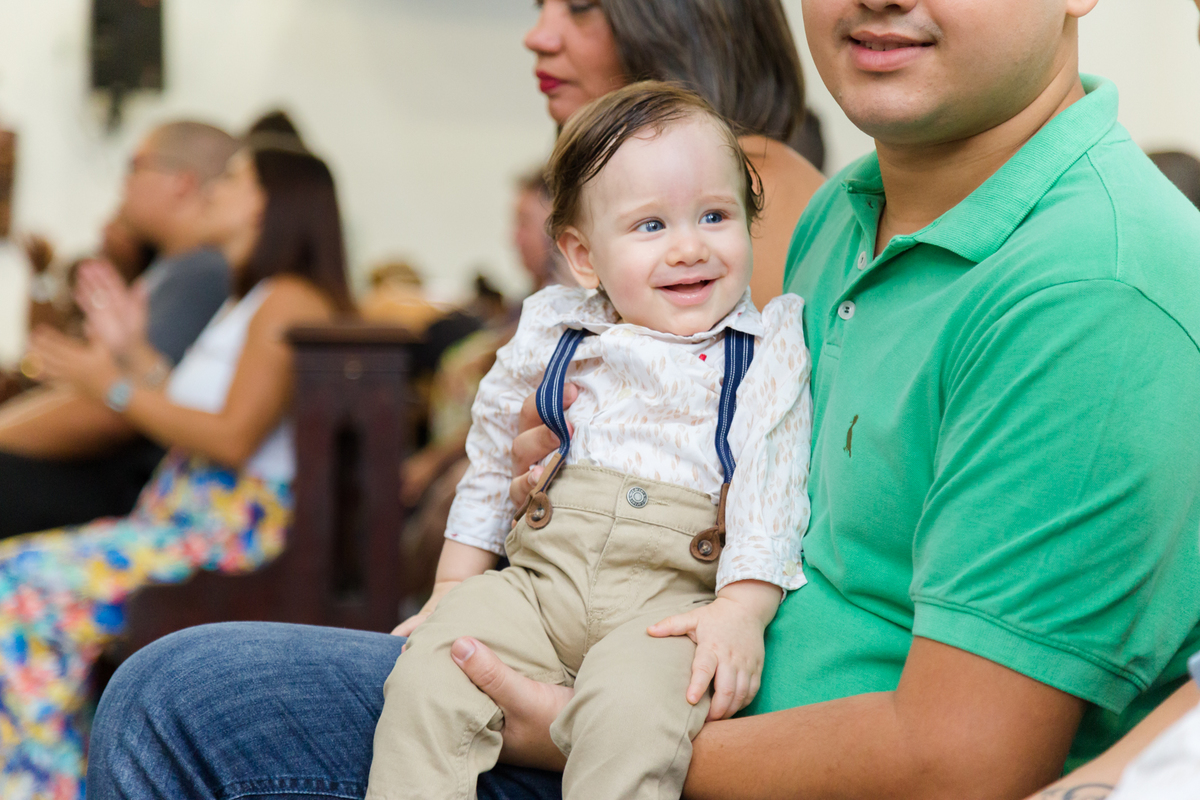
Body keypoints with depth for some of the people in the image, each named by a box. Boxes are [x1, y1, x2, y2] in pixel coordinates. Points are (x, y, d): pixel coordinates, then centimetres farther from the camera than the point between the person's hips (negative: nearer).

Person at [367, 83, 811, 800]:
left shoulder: (769, 351, 6)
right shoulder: (551, 337, 14)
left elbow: (772, 488, -3)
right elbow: (492, 467, 25)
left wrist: (742, 611, -17)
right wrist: (453, 589, 23)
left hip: (675, 597, -3)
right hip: (538, 579, 4)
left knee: (628, 710, -34)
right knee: (427, 678, -23)